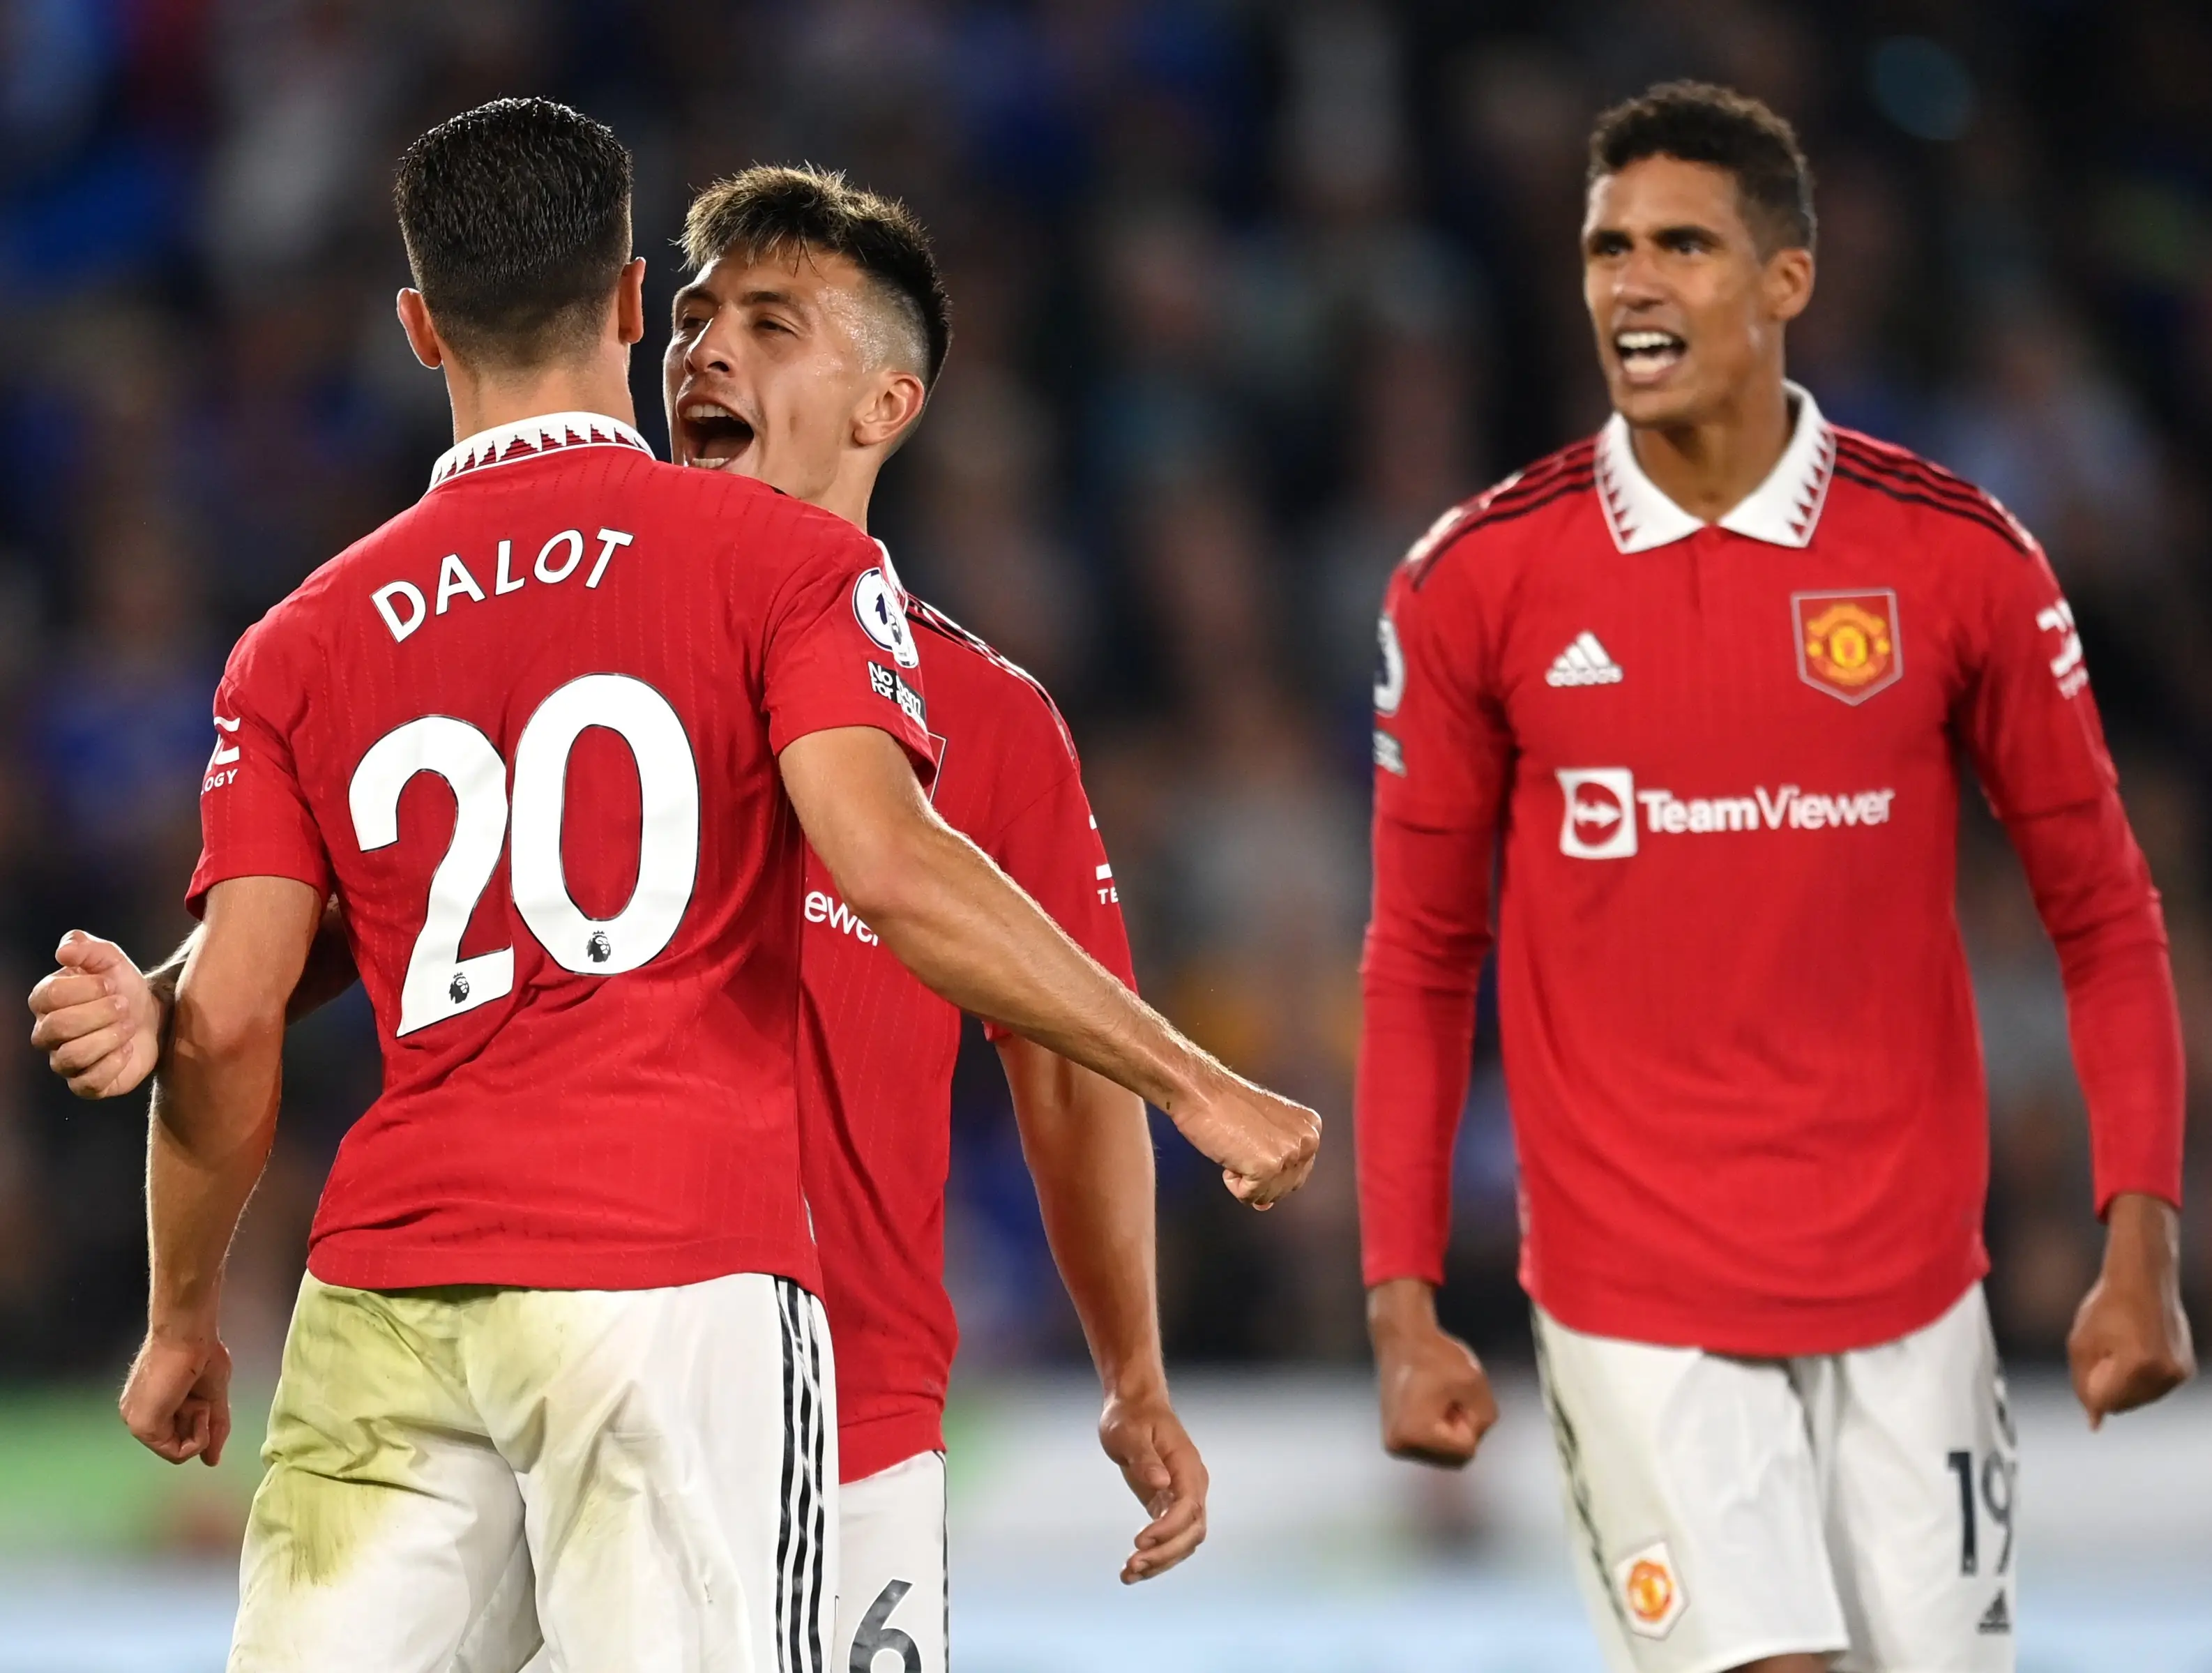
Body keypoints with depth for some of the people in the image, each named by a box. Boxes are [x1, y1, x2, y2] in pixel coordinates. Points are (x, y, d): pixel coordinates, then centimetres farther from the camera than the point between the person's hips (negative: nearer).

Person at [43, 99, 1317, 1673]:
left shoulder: (304, 643, 13)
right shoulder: (784, 560, 4)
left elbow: (228, 1023, 7)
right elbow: (893, 868, -10)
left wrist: (184, 1322, 20)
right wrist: (1194, 1083, -5)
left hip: (380, 1308, 3)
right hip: (682, 1279, -3)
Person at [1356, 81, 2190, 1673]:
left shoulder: (1958, 557, -2)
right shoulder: (1477, 578, -1)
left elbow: (2104, 913, 5)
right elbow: (1421, 962, 5)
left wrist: (2142, 1243, -4)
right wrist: (1403, 1303, -1)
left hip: (1911, 1298, 1)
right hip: (1636, 1301, -1)